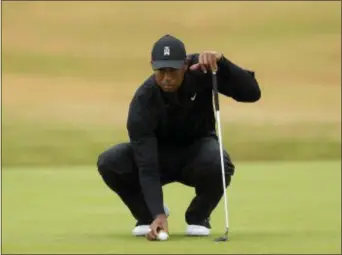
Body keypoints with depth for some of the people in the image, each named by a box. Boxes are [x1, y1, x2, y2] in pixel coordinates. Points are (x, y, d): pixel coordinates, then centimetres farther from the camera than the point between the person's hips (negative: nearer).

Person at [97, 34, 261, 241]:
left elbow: (252, 93, -30)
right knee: (109, 163, -28)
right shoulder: (143, 100, -30)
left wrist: (221, 61, -45)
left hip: (198, 149, 0)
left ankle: (198, 217, -5)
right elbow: (147, 166, -34)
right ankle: (149, 215, 0)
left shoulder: (202, 70, -24)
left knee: (218, 163, -37)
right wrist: (158, 214, -46)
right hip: (160, 155, 0)